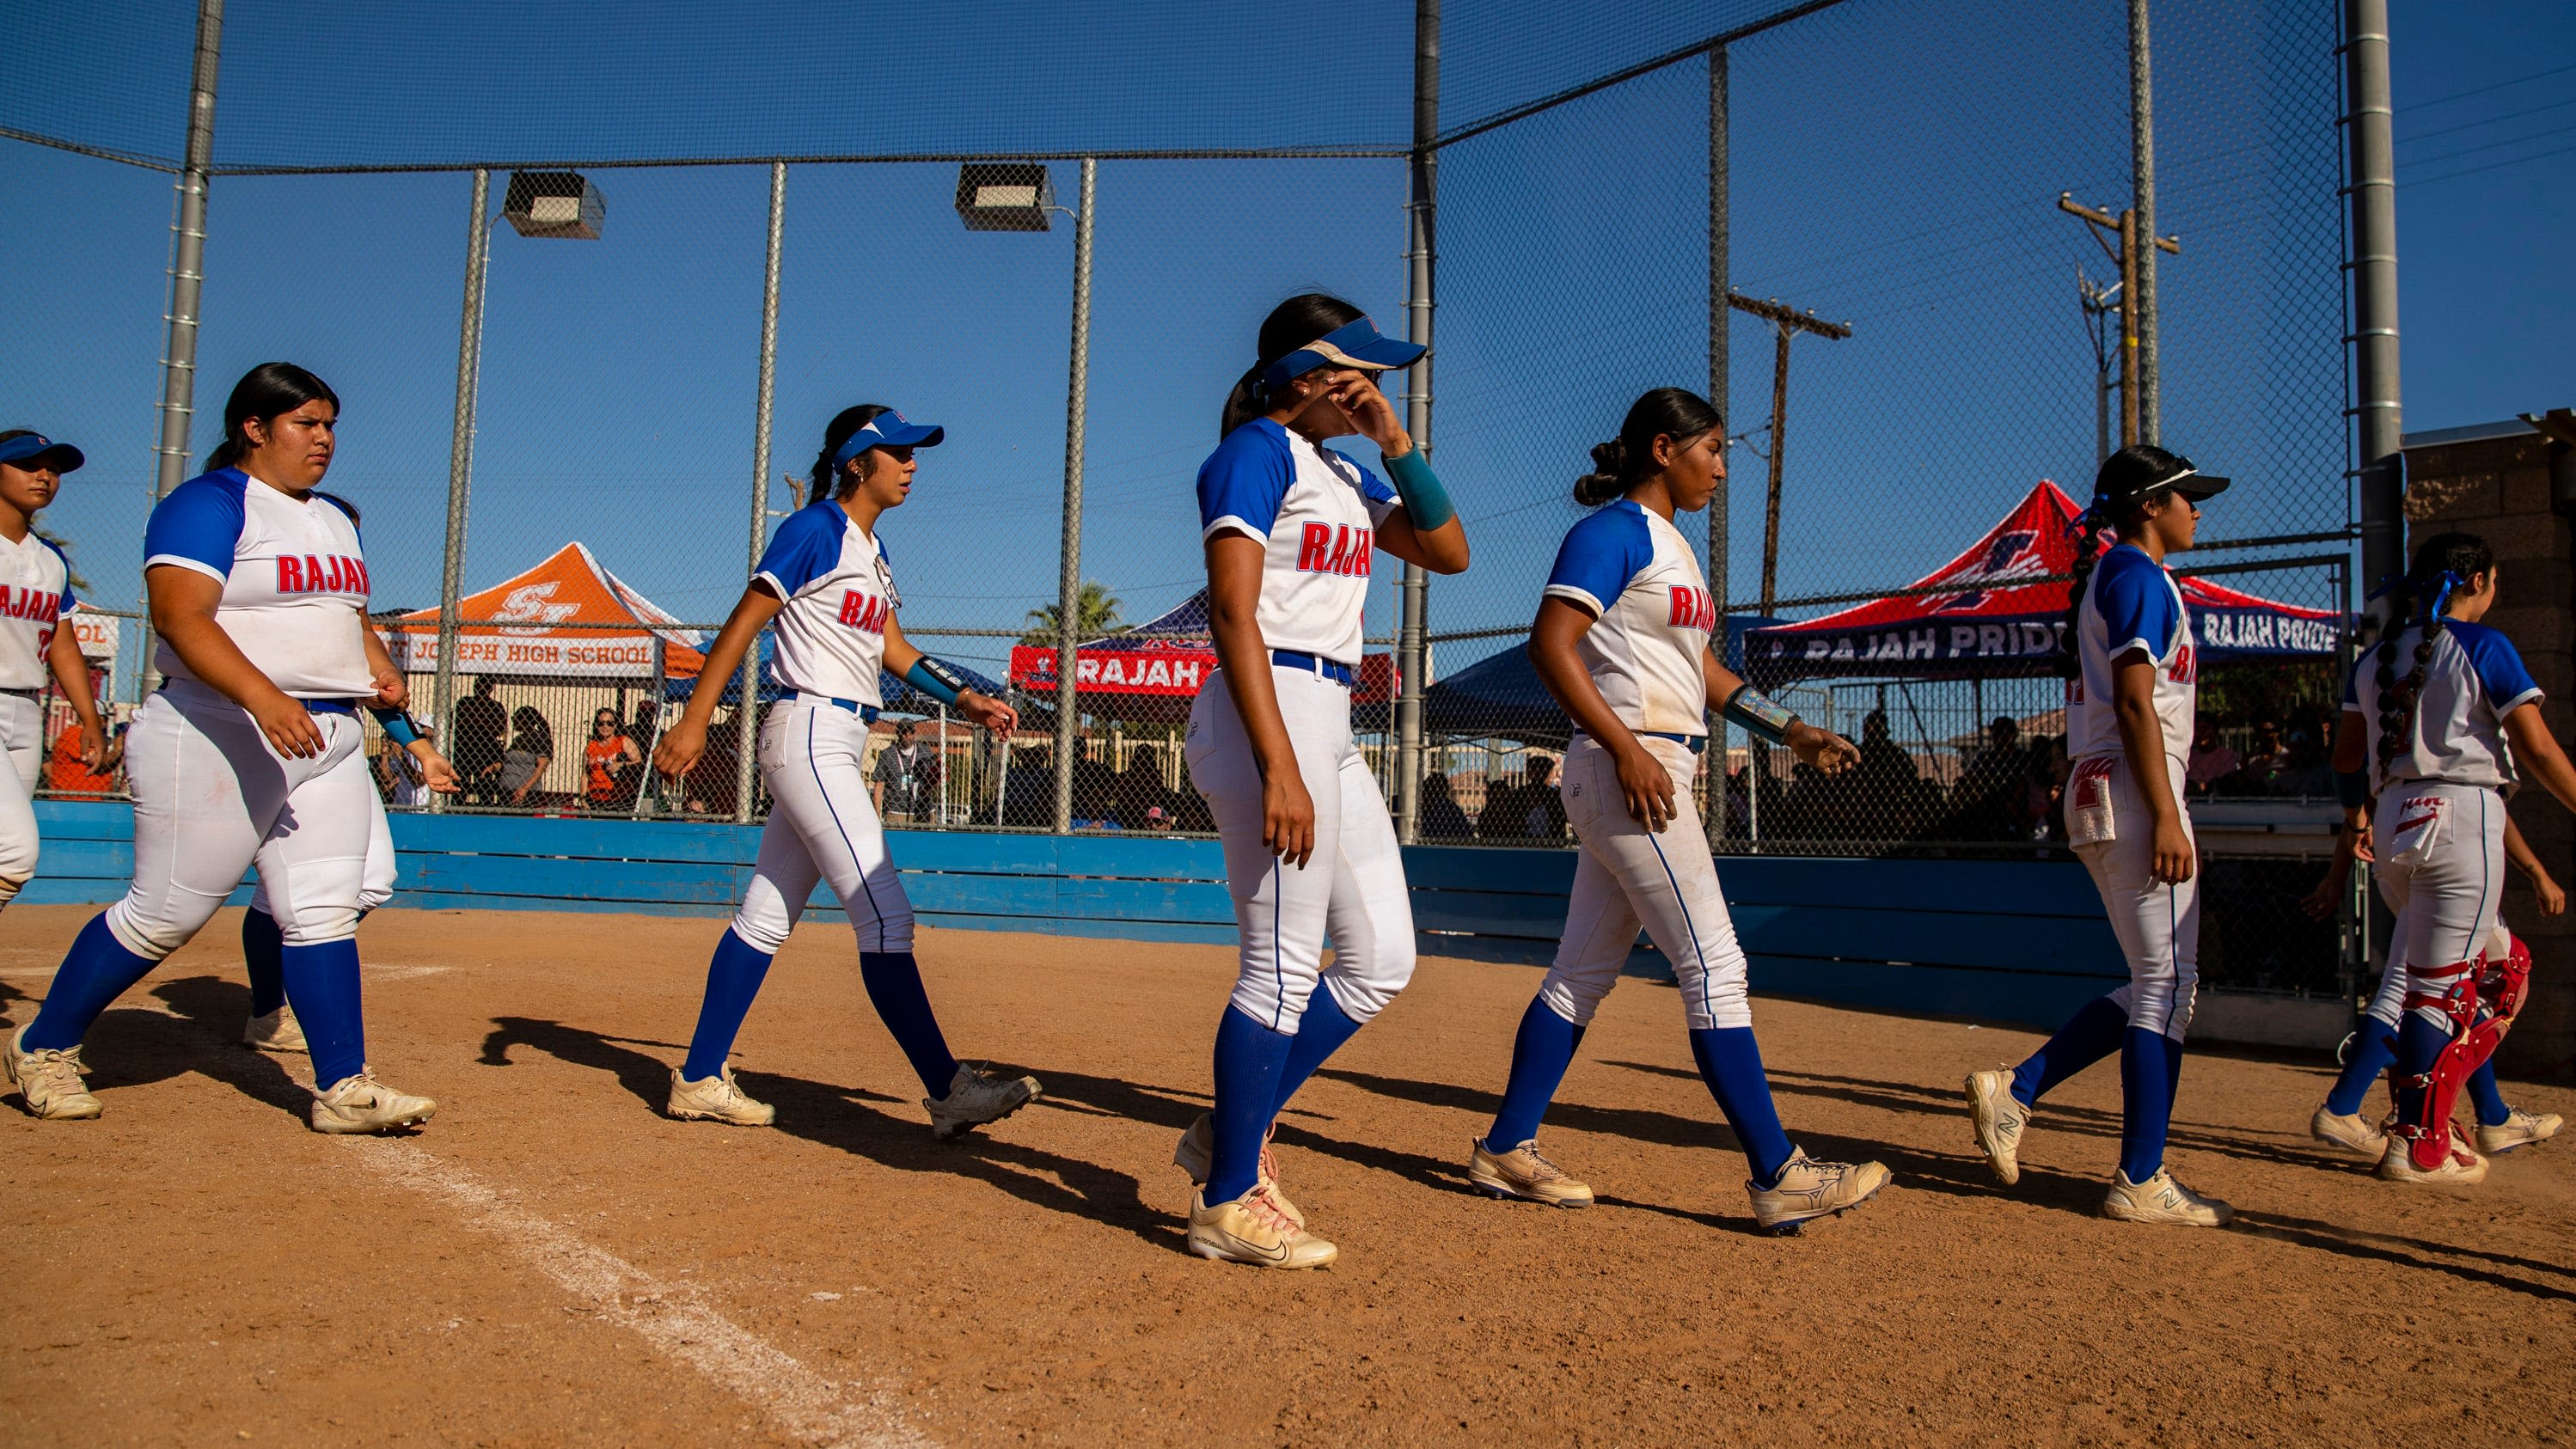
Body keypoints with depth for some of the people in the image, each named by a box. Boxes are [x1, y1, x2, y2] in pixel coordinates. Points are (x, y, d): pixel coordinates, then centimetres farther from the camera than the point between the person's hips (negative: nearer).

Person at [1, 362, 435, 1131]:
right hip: (220, 737, -7)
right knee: (164, 914, 0)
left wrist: (381, 666, 5)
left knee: (324, 913, 1)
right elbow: (181, 617, -19)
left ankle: (344, 1089, 2)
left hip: (329, 742, 7)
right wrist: (265, 697, -33)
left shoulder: (335, 521, 20)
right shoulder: (208, 504, -7)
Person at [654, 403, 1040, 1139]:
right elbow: (743, 622, -12)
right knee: (885, 916, -11)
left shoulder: (873, 551, 18)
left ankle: (700, 1080, 19)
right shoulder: (815, 529, -8)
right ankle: (947, 1088, -8)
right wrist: (693, 720, -17)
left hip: (840, 746, 10)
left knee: (766, 917, 11)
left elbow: (894, 650, 20)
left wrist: (968, 701, 10)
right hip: (809, 734, -10)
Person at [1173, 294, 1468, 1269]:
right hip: (1268, 712, -10)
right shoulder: (1256, 451, -6)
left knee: (1381, 961, 10)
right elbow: (1233, 614, -17)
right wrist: (1279, 768, -25)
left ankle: (1230, 1138, 20)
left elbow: (1448, 551, 18)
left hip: (1331, 726, 10)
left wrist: (1395, 441, 9)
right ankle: (1228, 1204, 7)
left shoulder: (1346, 473, 21)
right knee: (1285, 967, -6)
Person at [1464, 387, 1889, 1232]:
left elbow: (1703, 670, 25)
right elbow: (1550, 644, -18)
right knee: (1714, 967, -8)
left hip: (1656, 777, 10)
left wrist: (1788, 730, 14)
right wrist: (1628, 749, -24)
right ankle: (1778, 1174, -2)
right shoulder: (1613, 528, -8)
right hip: (1626, 772, -10)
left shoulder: (1673, 545, 21)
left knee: (1585, 973, 11)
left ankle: (1506, 1151, 18)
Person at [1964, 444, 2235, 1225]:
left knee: (2157, 986, 12)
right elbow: (2135, 701, -17)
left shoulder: (2105, 576, 22)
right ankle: (2141, 1183, -2)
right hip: (2132, 793, -10)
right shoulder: (2138, 575, -8)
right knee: (2168, 983, -6)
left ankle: (2015, 1089, 9)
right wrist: (2166, 816, -21)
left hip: (2098, 797, 10)